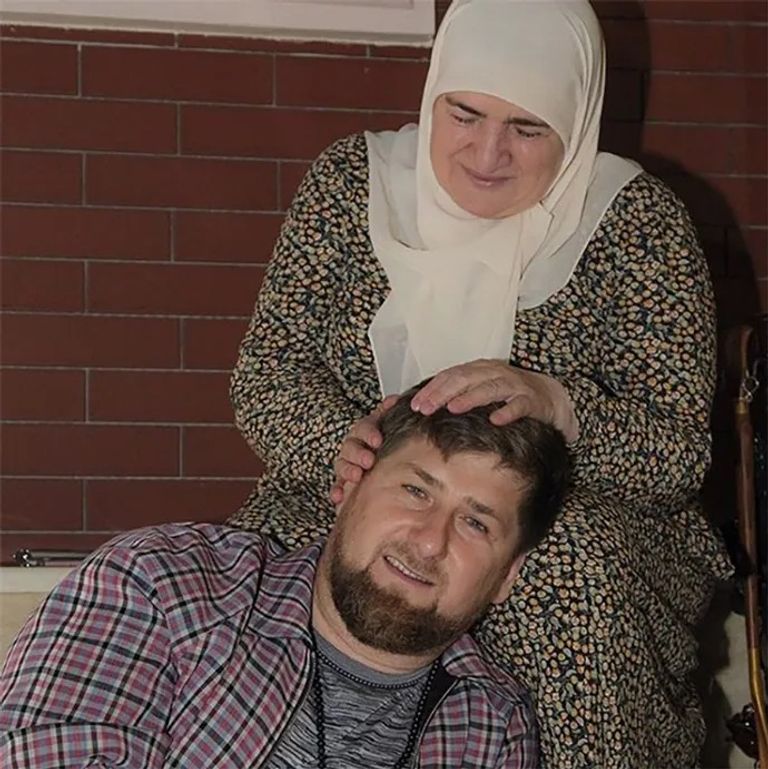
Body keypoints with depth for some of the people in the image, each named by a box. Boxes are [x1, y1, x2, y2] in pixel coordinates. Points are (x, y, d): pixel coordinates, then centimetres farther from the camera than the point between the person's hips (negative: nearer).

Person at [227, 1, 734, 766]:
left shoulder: (636, 221, -6)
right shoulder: (350, 180, 1)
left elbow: (682, 449, -10)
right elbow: (266, 371, -1)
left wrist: (554, 408, -32)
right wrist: (340, 440, -24)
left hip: (575, 525, -1)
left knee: (565, 564, -36)